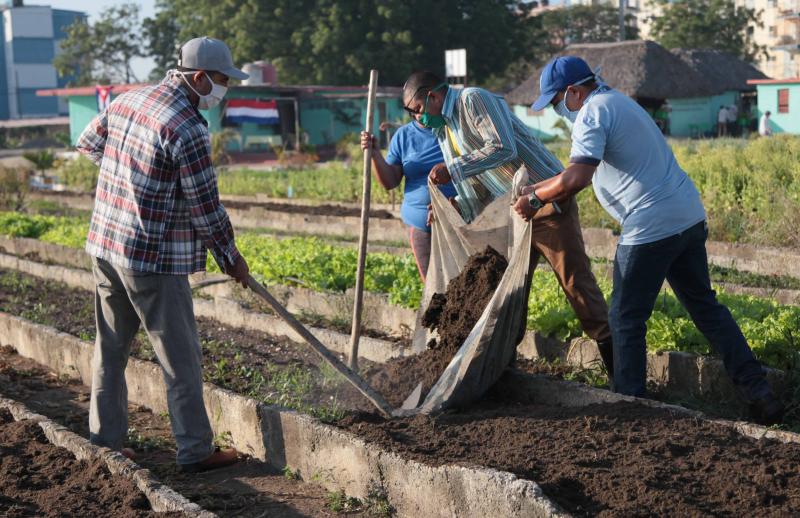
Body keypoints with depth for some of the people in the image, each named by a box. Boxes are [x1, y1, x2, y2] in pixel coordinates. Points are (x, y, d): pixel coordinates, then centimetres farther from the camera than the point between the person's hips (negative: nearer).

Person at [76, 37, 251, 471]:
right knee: (181, 358, 3)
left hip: (104, 245, 8)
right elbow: (205, 206, -13)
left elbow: (88, 143, 23)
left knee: (110, 349, 17)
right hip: (153, 259, -8)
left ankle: (104, 442, 26)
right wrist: (231, 259, 0)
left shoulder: (127, 101, 7)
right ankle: (195, 451, 11)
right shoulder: (188, 127, -18)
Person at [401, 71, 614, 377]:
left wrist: (453, 169, -22)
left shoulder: (474, 100, -11)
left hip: (546, 202, -9)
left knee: (576, 283, -6)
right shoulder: (442, 130, 16)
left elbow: (503, 148, -27)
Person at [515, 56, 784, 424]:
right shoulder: (617, 101, 20)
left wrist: (534, 200, -10)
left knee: (626, 319, 3)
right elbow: (584, 172, 26)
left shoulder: (592, 114, -11)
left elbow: (576, 179, -24)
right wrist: (540, 188, 22)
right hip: (690, 216, 10)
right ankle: (758, 391, 15)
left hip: (651, 228, -10)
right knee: (705, 307, 15)